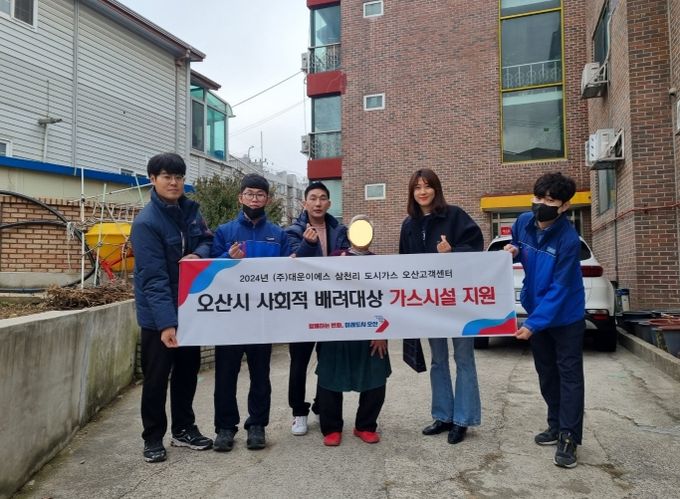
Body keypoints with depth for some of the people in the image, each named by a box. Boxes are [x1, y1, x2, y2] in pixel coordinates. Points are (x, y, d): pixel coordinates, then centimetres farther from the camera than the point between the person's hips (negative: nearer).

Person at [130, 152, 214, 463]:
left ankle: (183, 429, 34)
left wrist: (198, 254, -14)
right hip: (157, 316, -7)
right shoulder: (146, 222, -19)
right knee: (156, 377, 7)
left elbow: (207, 240, 11)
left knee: (188, 370, 17)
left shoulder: (190, 209, 2)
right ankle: (153, 438, 25)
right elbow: (154, 279, -26)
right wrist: (166, 323, -32)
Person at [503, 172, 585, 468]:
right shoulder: (523, 223, -7)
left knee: (569, 375, 0)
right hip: (536, 311, 6)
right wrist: (512, 253, -11)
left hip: (566, 316, -6)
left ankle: (568, 438, 6)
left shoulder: (568, 238, -25)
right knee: (546, 374, 15)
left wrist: (534, 323, -28)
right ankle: (556, 426, 29)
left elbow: (560, 288, -26)